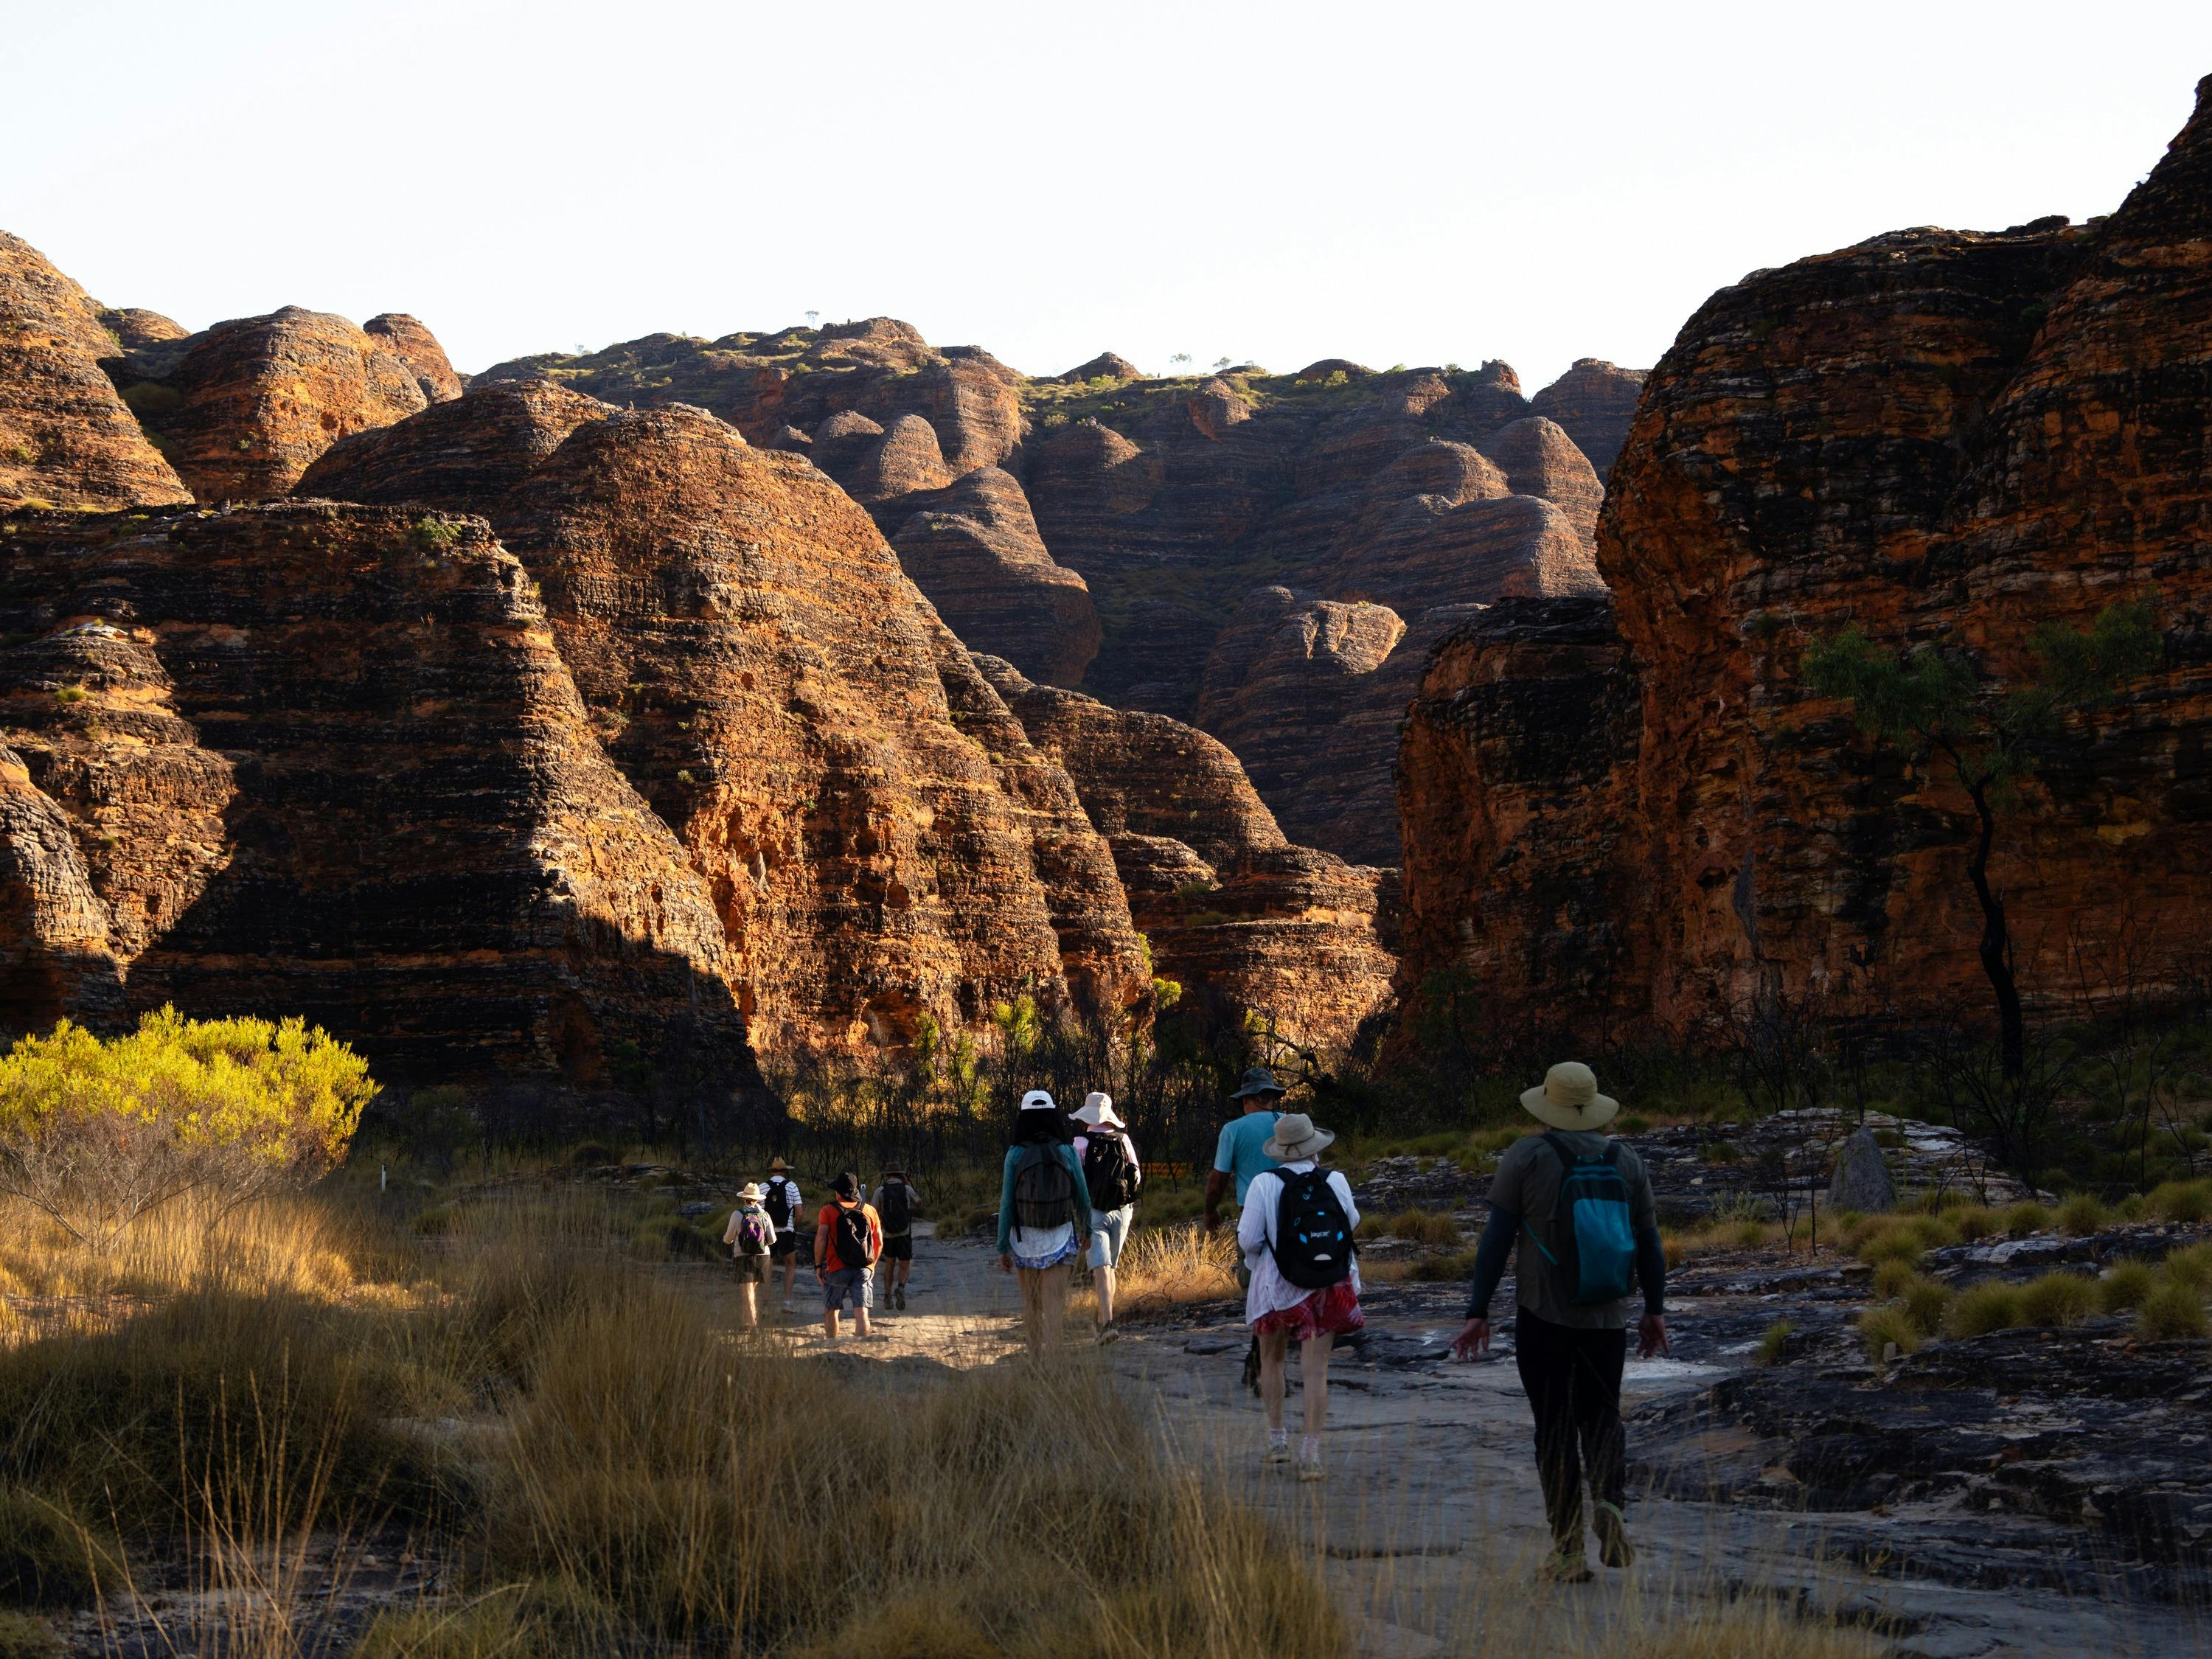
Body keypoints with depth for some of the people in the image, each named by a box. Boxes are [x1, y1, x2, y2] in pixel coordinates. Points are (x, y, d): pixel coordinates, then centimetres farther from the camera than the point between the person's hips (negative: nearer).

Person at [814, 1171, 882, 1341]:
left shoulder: (828, 1211, -1)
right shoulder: (870, 1210, 8)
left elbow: (821, 1239, -10)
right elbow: (879, 1242, 11)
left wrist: (818, 1265, -3)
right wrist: (872, 1264, 23)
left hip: (837, 1269, -2)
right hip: (864, 1270, 2)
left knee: (831, 1311, 14)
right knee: (861, 1312, -3)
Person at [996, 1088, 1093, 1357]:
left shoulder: (1015, 1155, -6)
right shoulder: (1068, 1152, -4)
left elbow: (1007, 1204, -7)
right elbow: (1083, 1198, 3)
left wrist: (1003, 1248, -1)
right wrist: (1086, 1231, 21)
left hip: (1025, 1241, 1)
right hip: (1059, 1240, 0)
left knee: (1031, 1305, 18)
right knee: (1054, 1307, -6)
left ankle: (1035, 1357, 28)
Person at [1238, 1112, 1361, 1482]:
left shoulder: (1265, 1184, -13)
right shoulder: (1336, 1182, -5)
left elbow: (1248, 1240, -13)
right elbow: (1351, 1221, 14)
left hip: (1279, 1288, -1)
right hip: (1330, 1287, 1)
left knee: (1272, 1360, 21)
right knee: (1316, 1371, 1)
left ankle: (1277, 1438, 22)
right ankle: (1311, 1455, -7)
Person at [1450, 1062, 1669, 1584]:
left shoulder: (1526, 1158, -7)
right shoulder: (1626, 1161, 3)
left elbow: (1497, 1239, -9)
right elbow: (1649, 1242, 5)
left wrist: (1478, 1313, -5)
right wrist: (1655, 1311, 15)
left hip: (1543, 1317, -2)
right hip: (1607, 1320, 3)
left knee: (1556, 1428, 6)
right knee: (1602, 1416, 18)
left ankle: (1569, 1551, 4)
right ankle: (1610, 1504, -8)